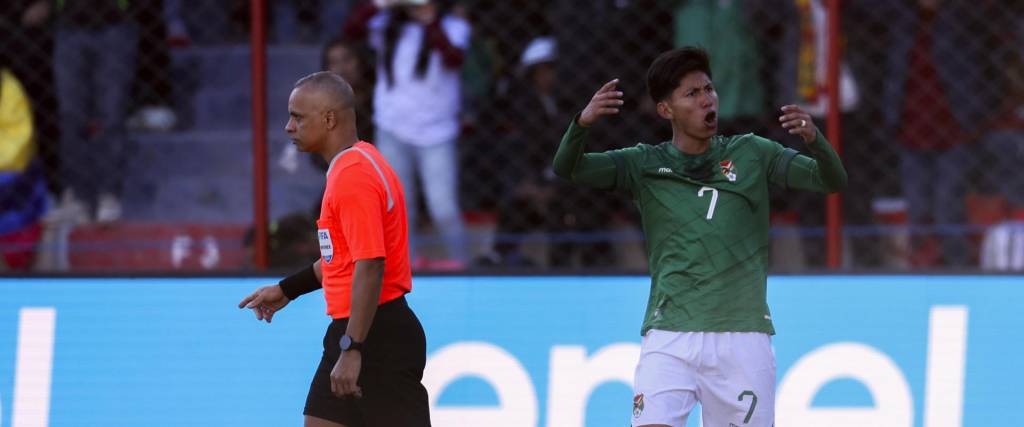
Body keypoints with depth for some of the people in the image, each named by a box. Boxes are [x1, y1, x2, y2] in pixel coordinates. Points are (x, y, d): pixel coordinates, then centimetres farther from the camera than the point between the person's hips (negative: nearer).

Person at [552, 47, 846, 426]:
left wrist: (813, 139, -21)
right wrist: (583, 123, -25)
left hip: (742, 336, 1)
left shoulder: (752, 154, 9)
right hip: (669, 337, -1)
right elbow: (567, 168, -4)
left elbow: (832, 180, 1)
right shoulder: (644, 164, 8)